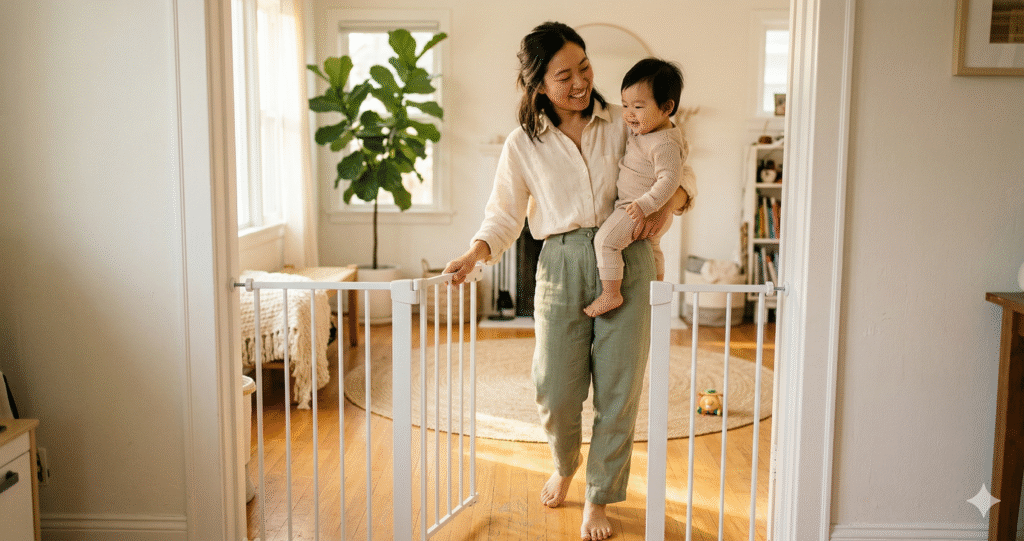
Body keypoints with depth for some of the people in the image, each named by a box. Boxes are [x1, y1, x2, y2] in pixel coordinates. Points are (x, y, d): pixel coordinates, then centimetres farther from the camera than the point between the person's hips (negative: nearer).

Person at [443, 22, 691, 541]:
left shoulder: (622, 124, 5)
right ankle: (564, 466, 36)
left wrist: (664, 205, -11)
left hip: (625, 261, 1)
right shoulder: (523, 144, 4)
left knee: (618, 390, 4)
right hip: (563, 265, 0)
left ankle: (599, 497, 25)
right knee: (555, 391, 0)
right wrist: (474, 254, -13)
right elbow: (503, 216, 5)